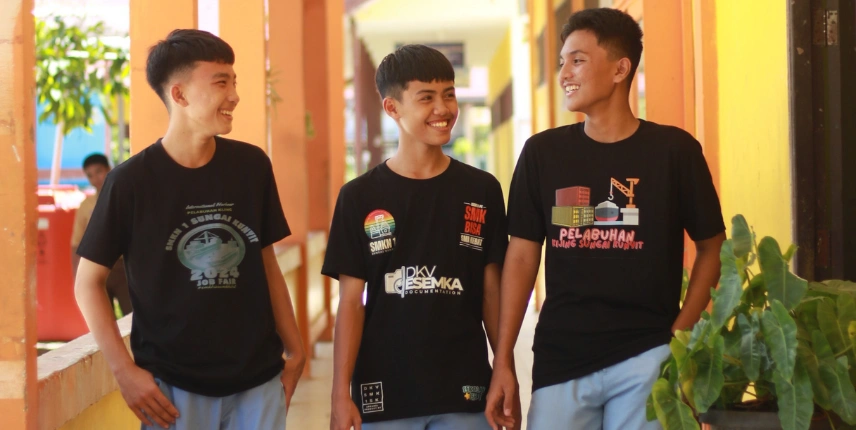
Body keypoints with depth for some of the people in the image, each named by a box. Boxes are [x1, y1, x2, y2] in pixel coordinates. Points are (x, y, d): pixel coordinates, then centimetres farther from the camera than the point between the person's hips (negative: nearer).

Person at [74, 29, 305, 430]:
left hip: (258, 378, 3)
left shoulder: (252, 166, 2)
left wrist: (295, 350, 8)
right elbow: (88, 283, -2)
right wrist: (124, 370, -9)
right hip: (173, 384, -3)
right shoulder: (132, 180, -9)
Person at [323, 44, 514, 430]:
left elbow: (491, 291, 7)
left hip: (464, 391, 1)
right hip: (385, 391, -1)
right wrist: (341, 392, -7)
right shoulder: (360, 196, 0)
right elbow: (352, 301, -1)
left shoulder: (481, 190, 3)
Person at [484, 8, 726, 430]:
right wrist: (503, 361, 2)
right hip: (560, 358, 2)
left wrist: (681, 337, -5)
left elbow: (712, 248, 5)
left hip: (647, 358, -2)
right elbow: (522, 257, 6)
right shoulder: (542, 152, 4)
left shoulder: (673, 149, -2)